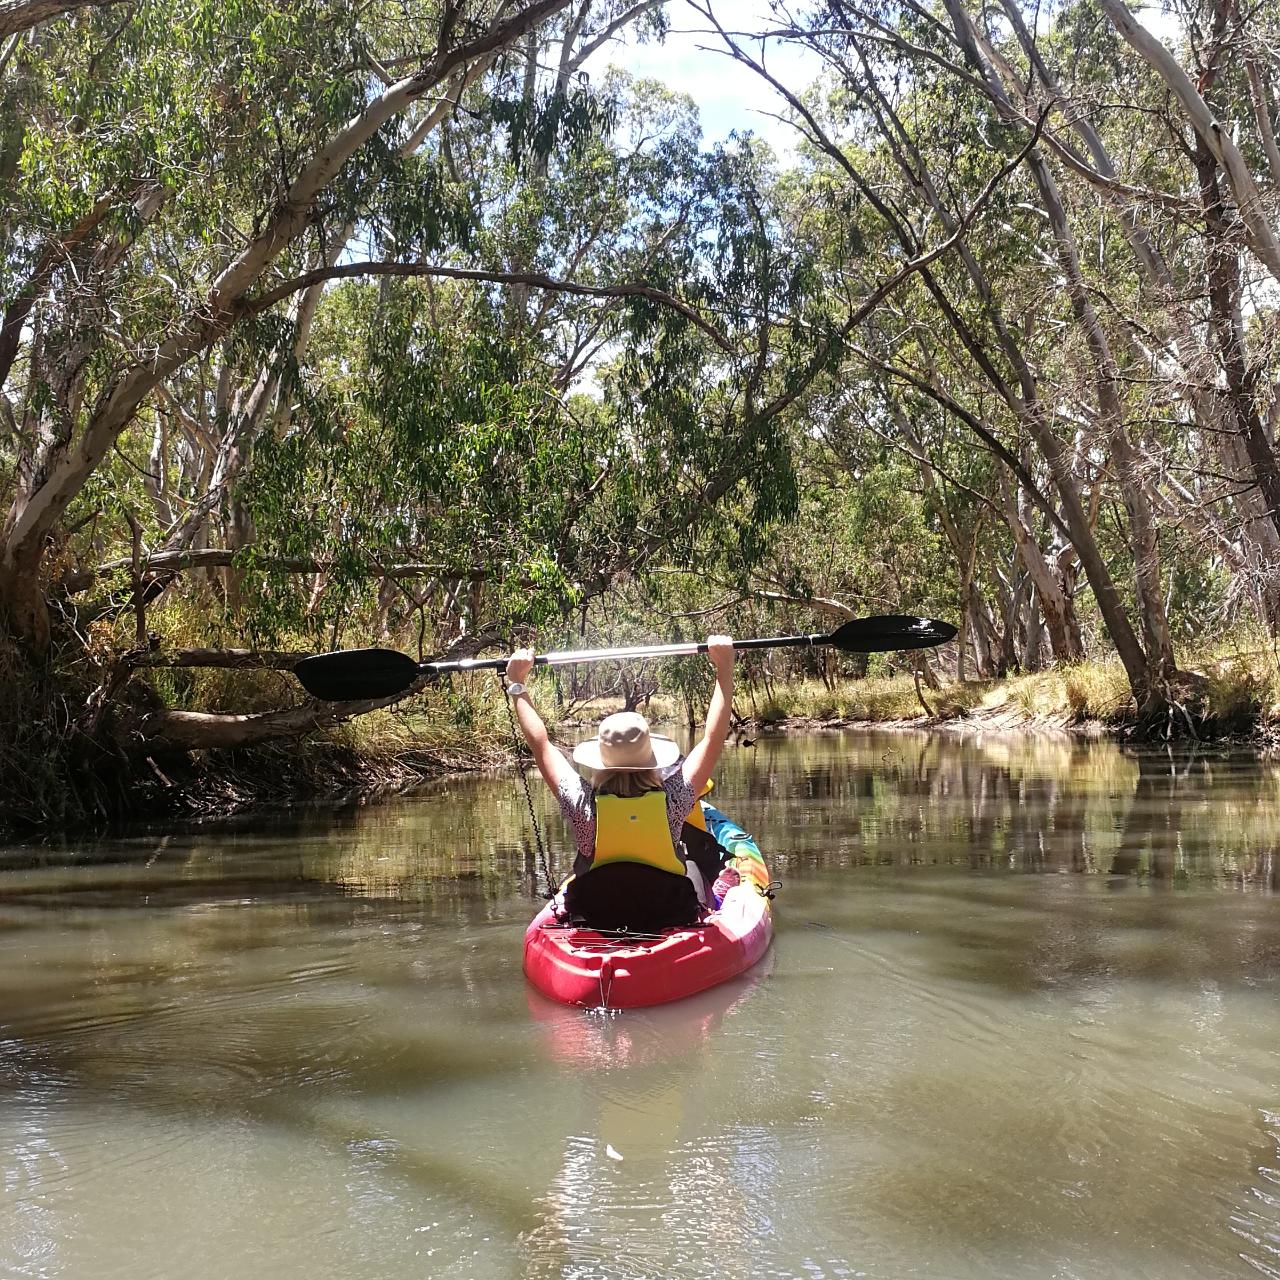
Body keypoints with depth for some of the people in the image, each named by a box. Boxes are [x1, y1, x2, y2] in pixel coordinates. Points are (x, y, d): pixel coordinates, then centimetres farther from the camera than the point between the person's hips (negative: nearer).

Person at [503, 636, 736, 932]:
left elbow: (540, 743, -10)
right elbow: (713, 738, -15)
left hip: (592, 919, 1)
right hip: (673, 917, 0)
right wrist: (724, 668, -8)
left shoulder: (582, 803, -23)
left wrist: (517, 683, 1)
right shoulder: (673, 799, -25)